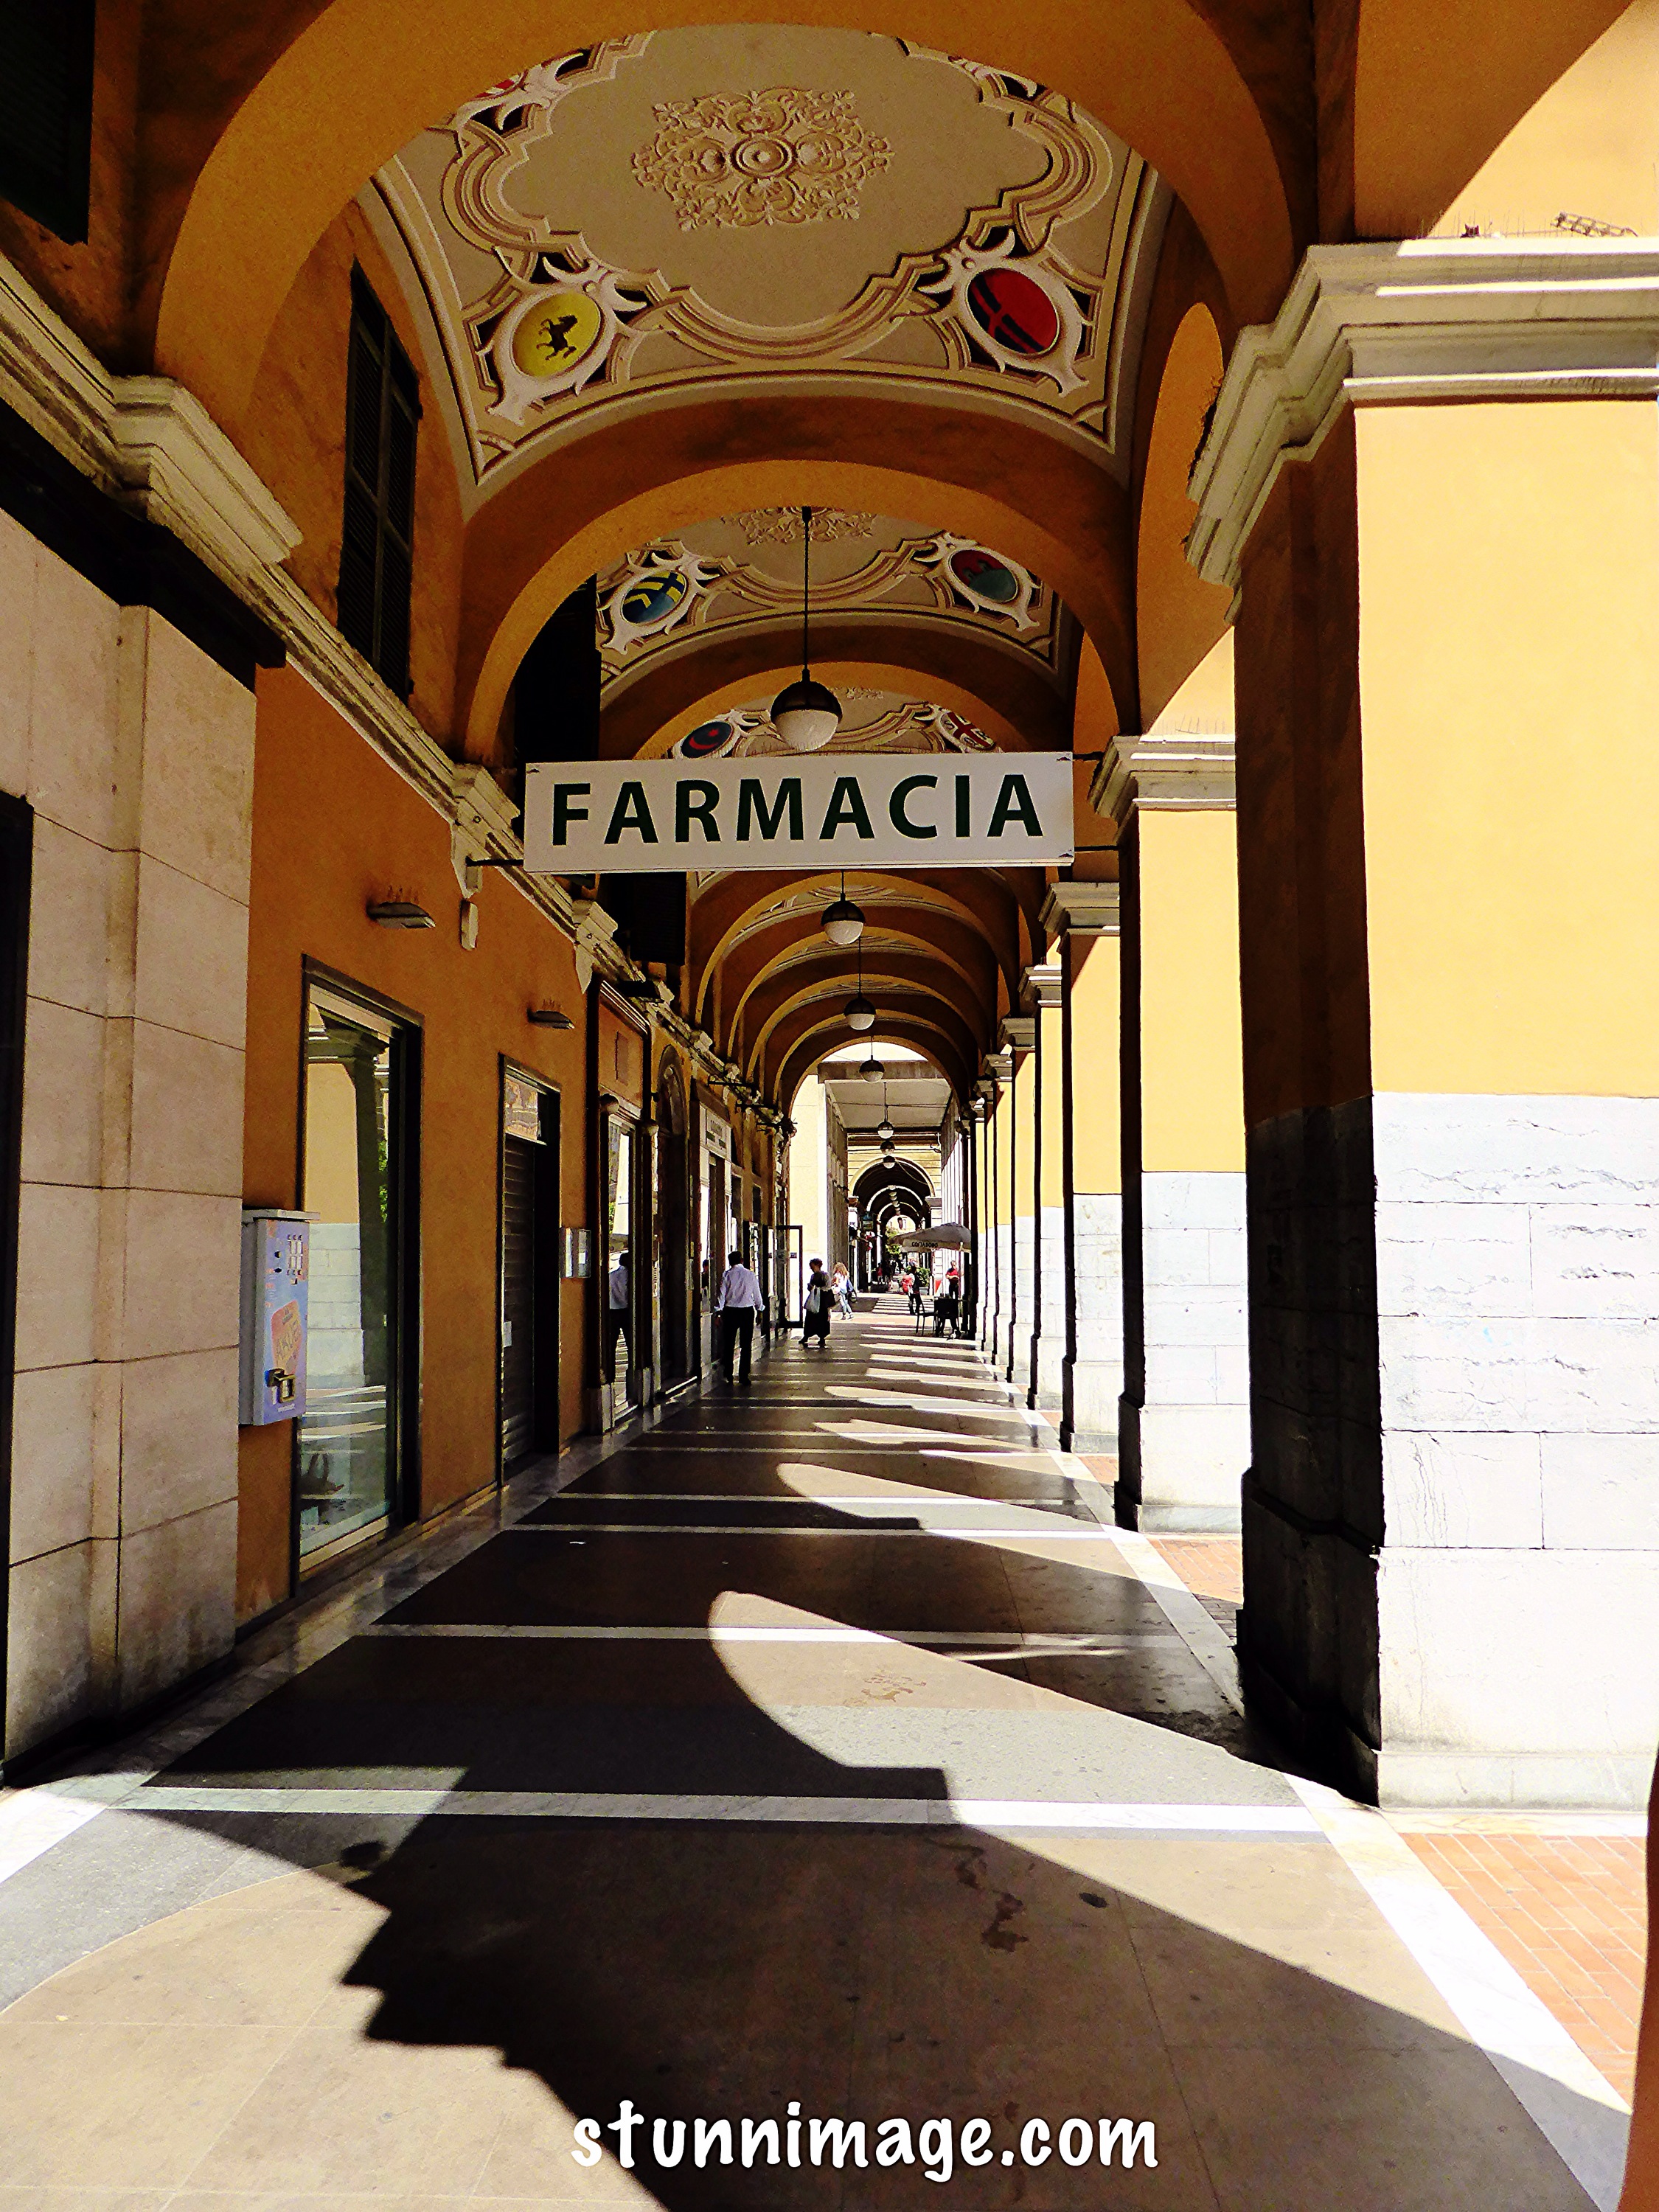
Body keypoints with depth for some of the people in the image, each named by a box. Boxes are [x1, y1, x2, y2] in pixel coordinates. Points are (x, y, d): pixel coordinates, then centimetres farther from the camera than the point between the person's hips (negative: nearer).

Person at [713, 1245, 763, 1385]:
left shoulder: (727, 1275, -1)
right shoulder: (750, 1274, 0)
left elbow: (721, 1294, -4)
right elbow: (757, 1293, 5)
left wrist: (718, 1312, 0)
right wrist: (759, 1309, 18)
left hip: (730, 1311, 0)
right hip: (747, 1311, 0)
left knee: (729, 1343, 12)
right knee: (746, 1345, 4)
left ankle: (727, 1374, 14)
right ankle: (743, 1377, 1)